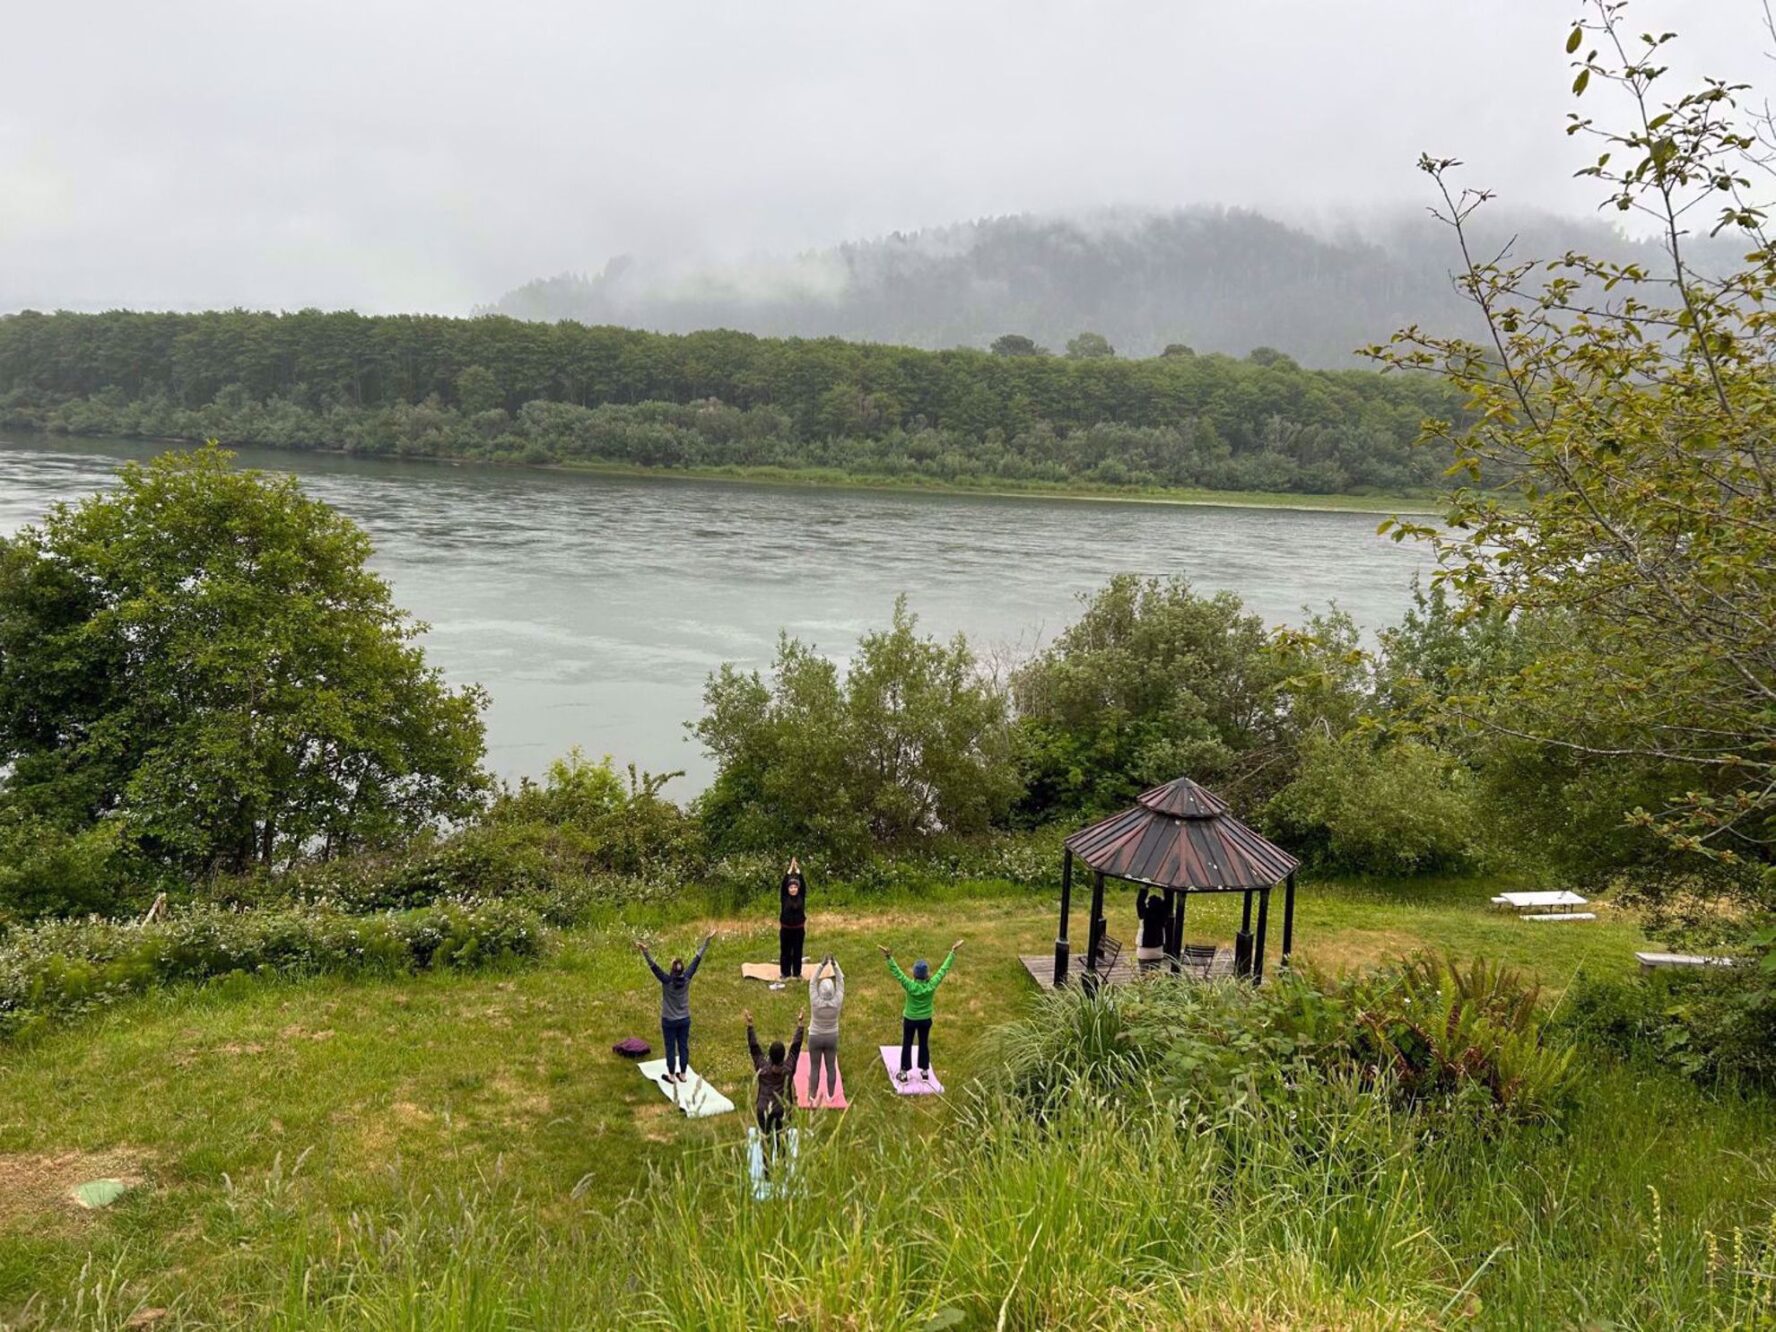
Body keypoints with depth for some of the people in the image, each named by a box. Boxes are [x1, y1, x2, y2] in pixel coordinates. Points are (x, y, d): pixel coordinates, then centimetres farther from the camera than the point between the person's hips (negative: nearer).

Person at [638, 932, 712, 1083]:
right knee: (683, 1047, 15)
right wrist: (706, 942, -8)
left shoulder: (667, 980, -24)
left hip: (669, 1021, -3)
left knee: (670, 1048, 10)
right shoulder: (687, 978, -15)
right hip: (684, 1019, 3)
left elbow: (653, 966, -33)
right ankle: (682, 1074, 26)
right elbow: (697, 959, -12)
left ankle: (672, 1076, 22)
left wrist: (645, 951, -43)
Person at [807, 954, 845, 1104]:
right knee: (831, 1067, 15)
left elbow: (813, 981, -20)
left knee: (814, 1067, 12)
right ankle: (831, 1095, 26)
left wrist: (822, 964, -21)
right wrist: (834, 964, -16)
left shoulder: (816, 1002, -29)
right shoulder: (837, 1003, -25)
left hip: (815, 1038, -1)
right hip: (832, 1038, 1)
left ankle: (813, 1096, 23)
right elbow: (840, 982, -16)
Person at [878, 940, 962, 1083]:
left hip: (910, 1020, -2)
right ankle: (925, 1071, 31)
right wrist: (953, 952, -13)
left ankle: (904, 1072, 22)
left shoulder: (910, 985, -29)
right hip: (925, 1020, 2)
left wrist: (889, 957, -32)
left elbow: (897, 972, -29)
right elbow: (944, 969, -18)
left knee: (907, 1045, 14)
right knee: (924, 1044, 20)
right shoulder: (932, 985, -23)